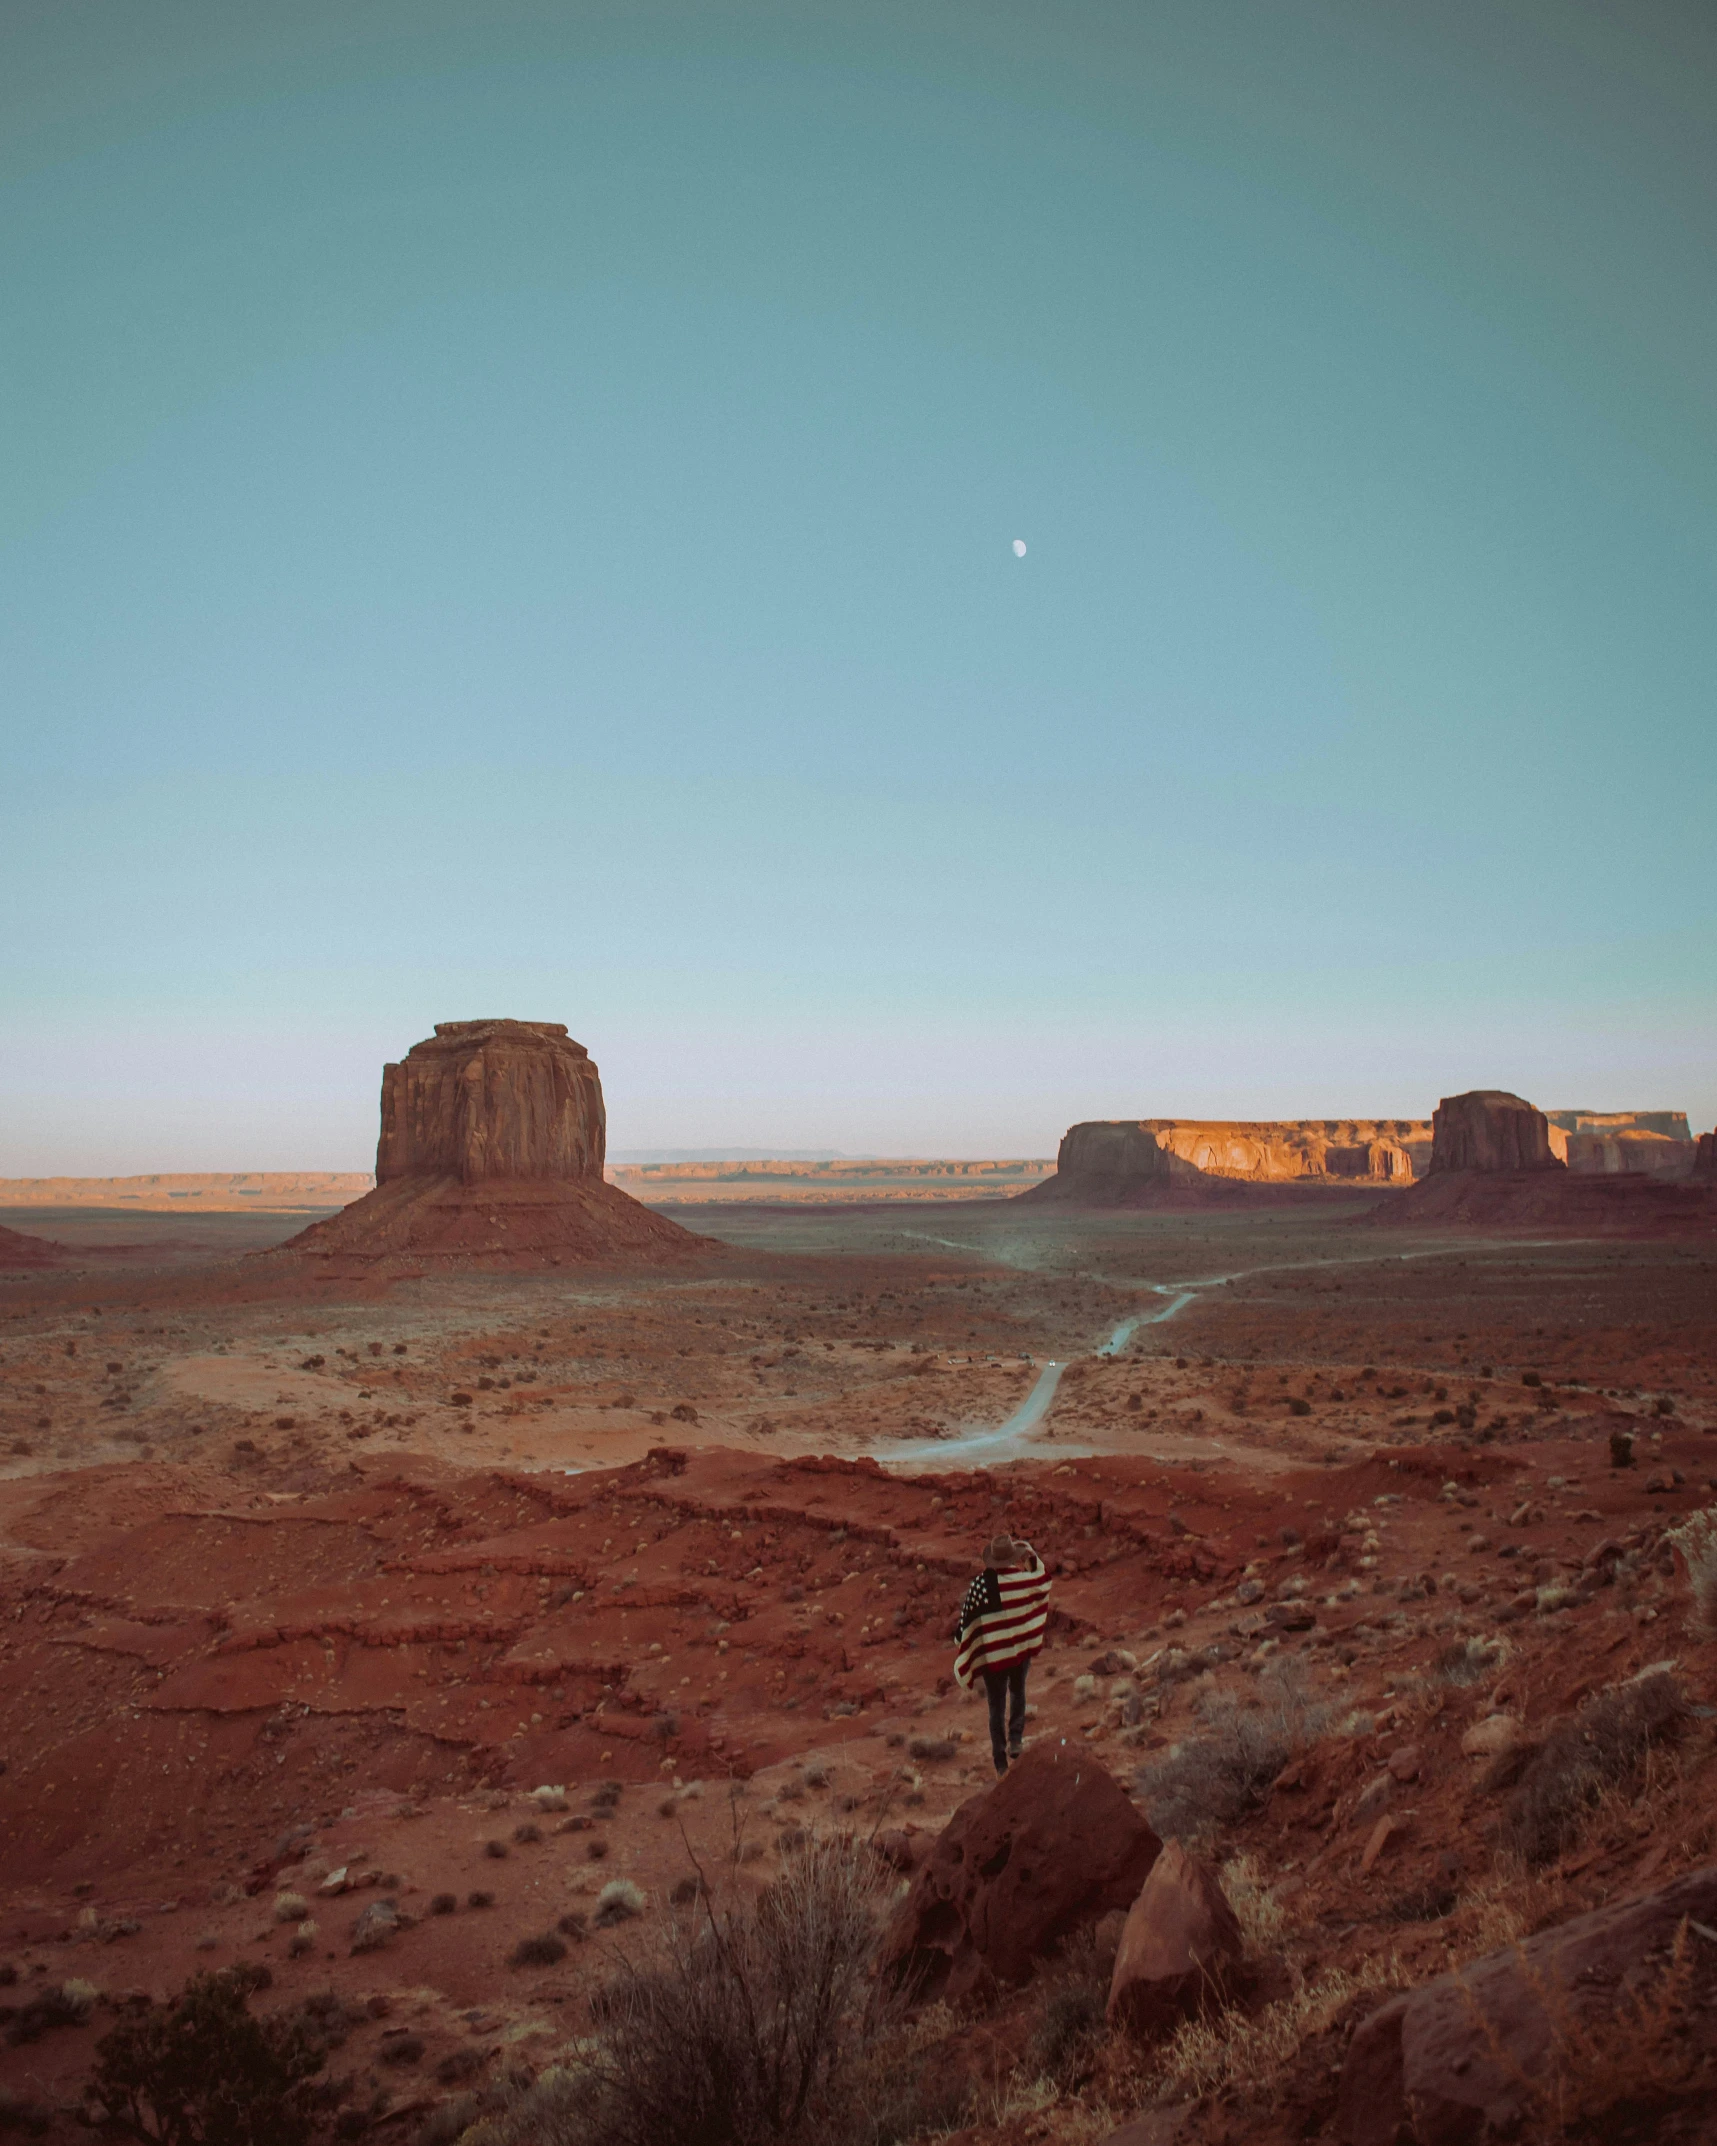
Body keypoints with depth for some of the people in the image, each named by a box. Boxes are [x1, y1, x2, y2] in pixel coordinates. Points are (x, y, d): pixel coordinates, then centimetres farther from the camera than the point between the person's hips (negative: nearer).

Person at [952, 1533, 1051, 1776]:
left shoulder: (979, 1585, -16)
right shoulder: (1023, 1580, -15)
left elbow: (966, 1623, -8)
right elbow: (1043, 1580, 9)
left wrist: (962, 1663, 5)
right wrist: (1031, 1554, 18)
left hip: (992, 1655, -1)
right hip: (1021, 1649, 1)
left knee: (997, 1706, 13)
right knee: (1017, 1692, 29)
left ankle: (1001, 1761, 19)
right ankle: (1015, 1740, 17)